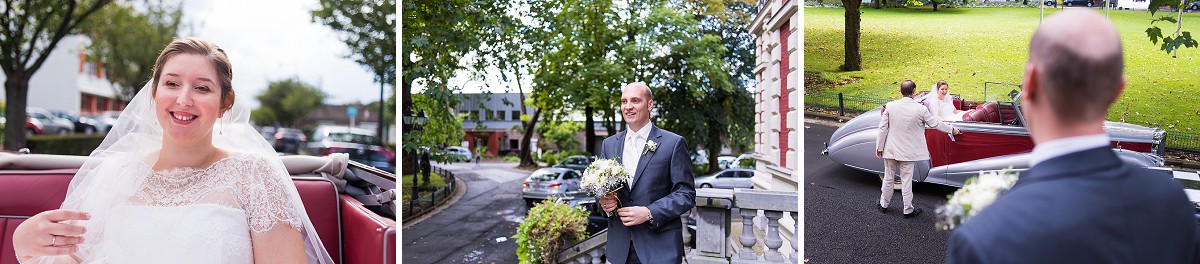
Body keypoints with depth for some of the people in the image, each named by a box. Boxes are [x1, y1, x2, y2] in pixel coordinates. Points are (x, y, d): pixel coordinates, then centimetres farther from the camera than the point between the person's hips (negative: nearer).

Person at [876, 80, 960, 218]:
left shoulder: (890, 106, -10)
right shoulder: (920, 109, -12)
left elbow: (883, 128, -6)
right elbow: (935, 124, 1)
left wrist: (879, 147, 3)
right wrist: (952, 130, 18)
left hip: (890, 149, 2)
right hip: (907, 152, -2)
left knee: (888, 178, 15)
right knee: (906, 181, 7)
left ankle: (883, 205, 28)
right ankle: (908, 210, 17)